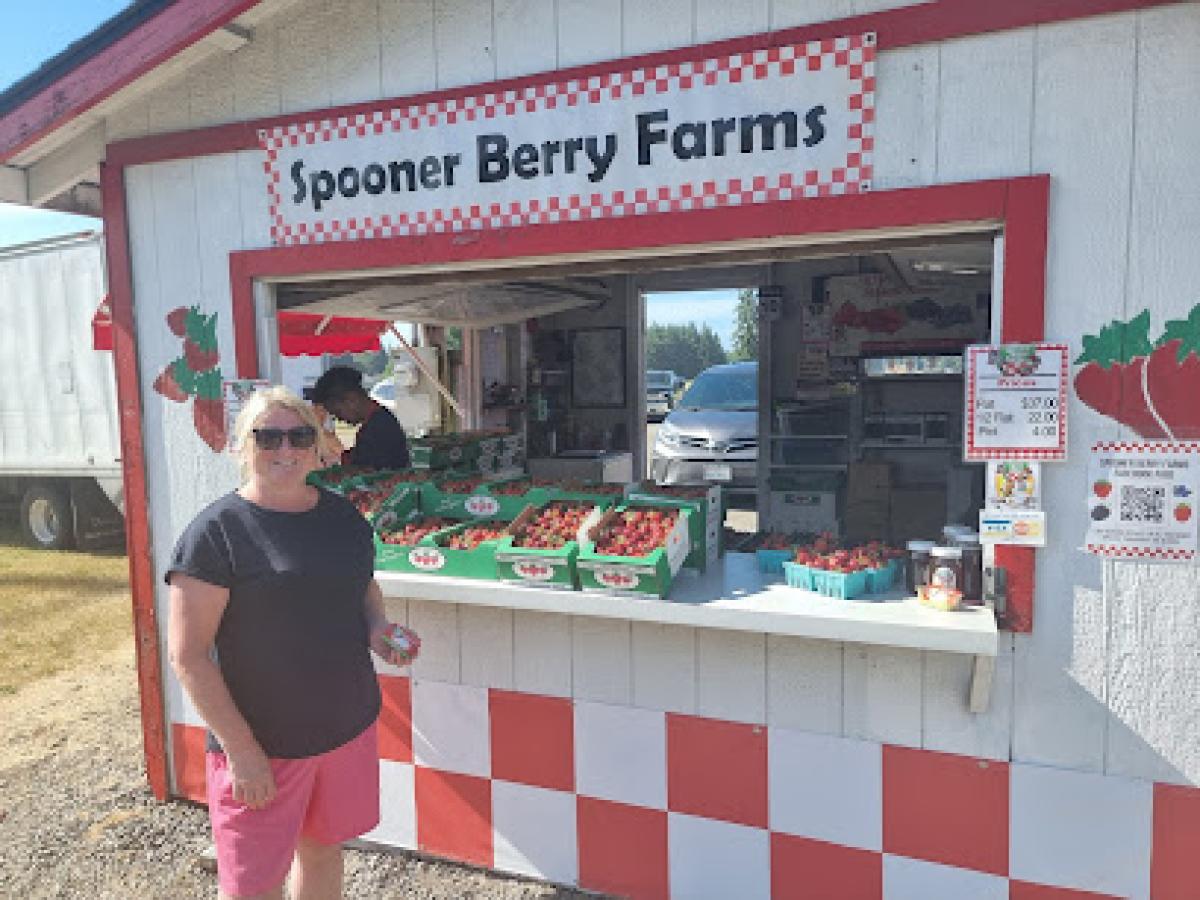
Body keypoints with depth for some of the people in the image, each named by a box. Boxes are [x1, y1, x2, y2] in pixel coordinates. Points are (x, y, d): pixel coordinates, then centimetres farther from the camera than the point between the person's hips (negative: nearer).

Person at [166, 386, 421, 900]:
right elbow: (188, 655, -16)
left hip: (350, 726, 5)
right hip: (261, 744, -5)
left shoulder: (344, 516, 3)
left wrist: (378, 630, -4)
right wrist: (241, 749, -18)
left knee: (323, 850, 22)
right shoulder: (215, 532, -15)